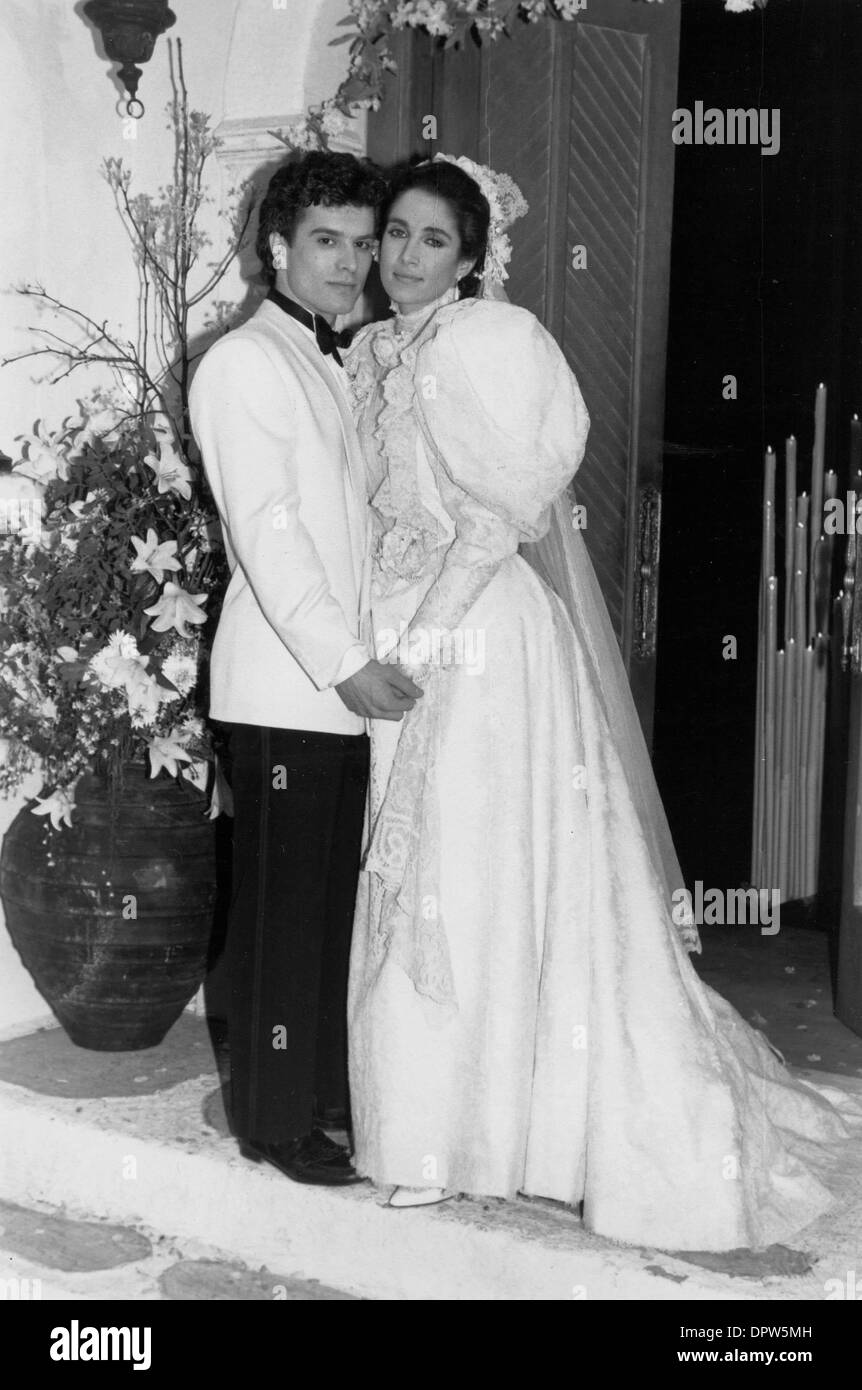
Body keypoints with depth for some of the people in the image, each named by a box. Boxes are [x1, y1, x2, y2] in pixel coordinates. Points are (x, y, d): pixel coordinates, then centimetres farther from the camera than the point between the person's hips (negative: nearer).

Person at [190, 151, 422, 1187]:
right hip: (283, 686, -8)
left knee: (338, 897, 12)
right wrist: (346, 661, -20)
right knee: (282, 905, -1)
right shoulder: (246, 362, -7)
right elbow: (265, 531, -16)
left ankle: (328, 1091, 24)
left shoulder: (335, 366, 20)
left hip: (346, 684, 8)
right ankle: (273, 1119, 10)